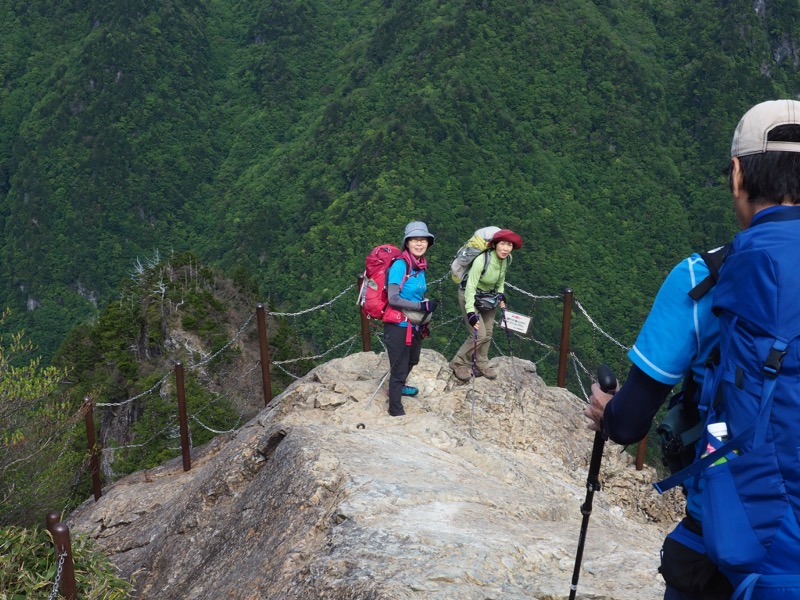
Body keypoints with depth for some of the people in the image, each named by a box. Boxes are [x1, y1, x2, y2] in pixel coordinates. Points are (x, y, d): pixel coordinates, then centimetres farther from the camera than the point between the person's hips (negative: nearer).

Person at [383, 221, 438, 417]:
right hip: (398, 325, -8)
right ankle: (396, 411, 21)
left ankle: (398, 386, 57)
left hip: (415, 324, 8)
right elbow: (393, 299, -23)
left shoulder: (420, 266, 3)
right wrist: (421, 306, -22)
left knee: (411, 360, 30)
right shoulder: (400, 265, -19)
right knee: (399, 368, 3)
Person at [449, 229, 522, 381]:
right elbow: (471, 286, -35)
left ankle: (481, 365, 29)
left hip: (488, 295, 7)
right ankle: (458, 363, 7)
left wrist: (501, 294, -2)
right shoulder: (482, 260, -34)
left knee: (487, 333, 11)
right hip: (469, 295, -6)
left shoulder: (507, 259, -13)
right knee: (479, 334, -11)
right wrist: (470, 311, -40)